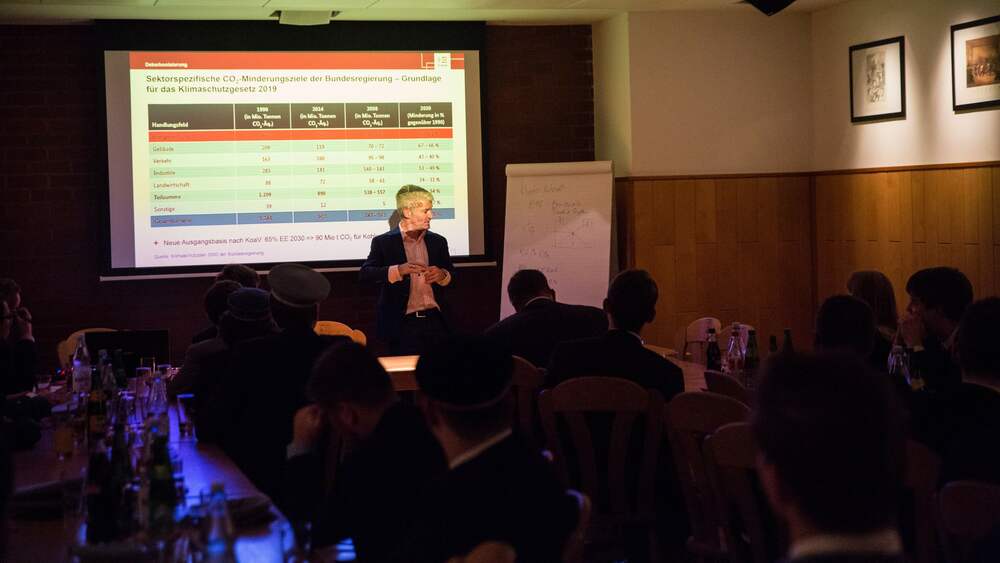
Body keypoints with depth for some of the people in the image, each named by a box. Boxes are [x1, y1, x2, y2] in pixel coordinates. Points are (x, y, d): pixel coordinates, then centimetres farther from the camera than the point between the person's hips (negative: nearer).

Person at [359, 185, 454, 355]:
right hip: (403, 324, -4)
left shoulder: (438, 241, 12)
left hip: (434, 321, 4)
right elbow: (365, 274, -12)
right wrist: (398, 270, -26)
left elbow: (452, 276, 20)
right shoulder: (383, 242, -1)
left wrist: (442, 275, -5)